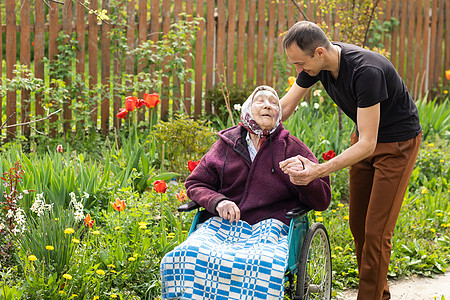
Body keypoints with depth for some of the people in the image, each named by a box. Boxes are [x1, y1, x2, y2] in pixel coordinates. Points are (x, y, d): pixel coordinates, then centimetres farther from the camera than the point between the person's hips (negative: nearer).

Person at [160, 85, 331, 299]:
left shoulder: (292, 148, 14)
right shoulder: (227, 143, 18)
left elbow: (322, 201, 12)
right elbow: (194, 184, 21)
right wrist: (217, 201, -1)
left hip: (269, 227, -1)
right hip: (223, 224, 2)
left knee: (264, 268, -39)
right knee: (187, 257, -32)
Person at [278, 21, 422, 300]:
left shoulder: (366, 71, -37)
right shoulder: (317, 64, -13)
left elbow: (367, 144, -36)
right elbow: (284, 107, 1)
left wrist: (319, 170, -43)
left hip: (398, 143, -8)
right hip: (365, 139, 8)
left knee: (376, 231, -10)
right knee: (358, 224, 10)